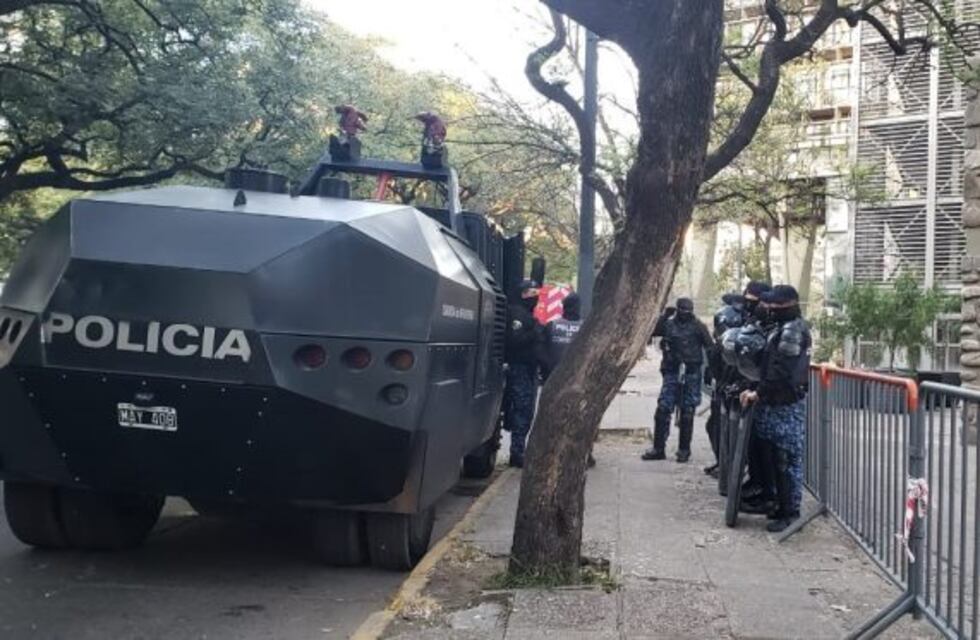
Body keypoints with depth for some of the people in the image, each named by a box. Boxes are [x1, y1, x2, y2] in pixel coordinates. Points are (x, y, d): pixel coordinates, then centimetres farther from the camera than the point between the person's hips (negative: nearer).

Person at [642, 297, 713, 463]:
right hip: (672, 373, 2)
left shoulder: (698, 326, -1)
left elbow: (710, 347, -3)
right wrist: (664, 316, -11)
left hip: (691, 374, -2)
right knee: (663, 410, -1)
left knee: (687, 413, 4)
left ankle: (684, 450, 14)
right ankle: (658, 448, 7)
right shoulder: (669, 324, 5)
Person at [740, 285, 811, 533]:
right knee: (778, 457, 15)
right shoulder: (783, 327, 17)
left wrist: (760, 393, -16)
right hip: (777, 403, 10)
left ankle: (790, 512, -1)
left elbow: (780, 371, -20)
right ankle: (783, 505, 24)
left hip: (787, 405, -10)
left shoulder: (792, 330, -15)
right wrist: (761, 392, 13)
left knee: (788, 459, -5)